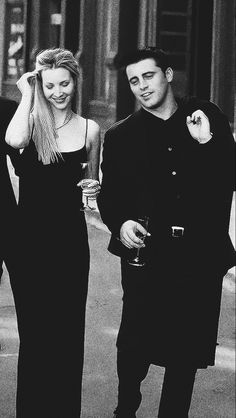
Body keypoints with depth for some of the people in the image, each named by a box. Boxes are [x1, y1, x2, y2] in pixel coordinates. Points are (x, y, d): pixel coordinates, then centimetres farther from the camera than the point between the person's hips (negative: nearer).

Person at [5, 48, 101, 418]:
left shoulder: (89, 130, 5)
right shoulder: (32, 122, -1)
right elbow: (13, 141, -27)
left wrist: (94, 187, -5)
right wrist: (27, 95, -14)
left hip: (70, 238, 2)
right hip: (29, 237, -1)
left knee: (68, 329, 6)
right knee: (33, 330, 3)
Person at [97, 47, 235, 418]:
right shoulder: (120, 136, 7)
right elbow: (109, 195, 10)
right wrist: (121, 223, -10)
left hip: (200, 253, 1)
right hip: (146, 255, -1)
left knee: (187, 347, 6)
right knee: (136, 344, -2)